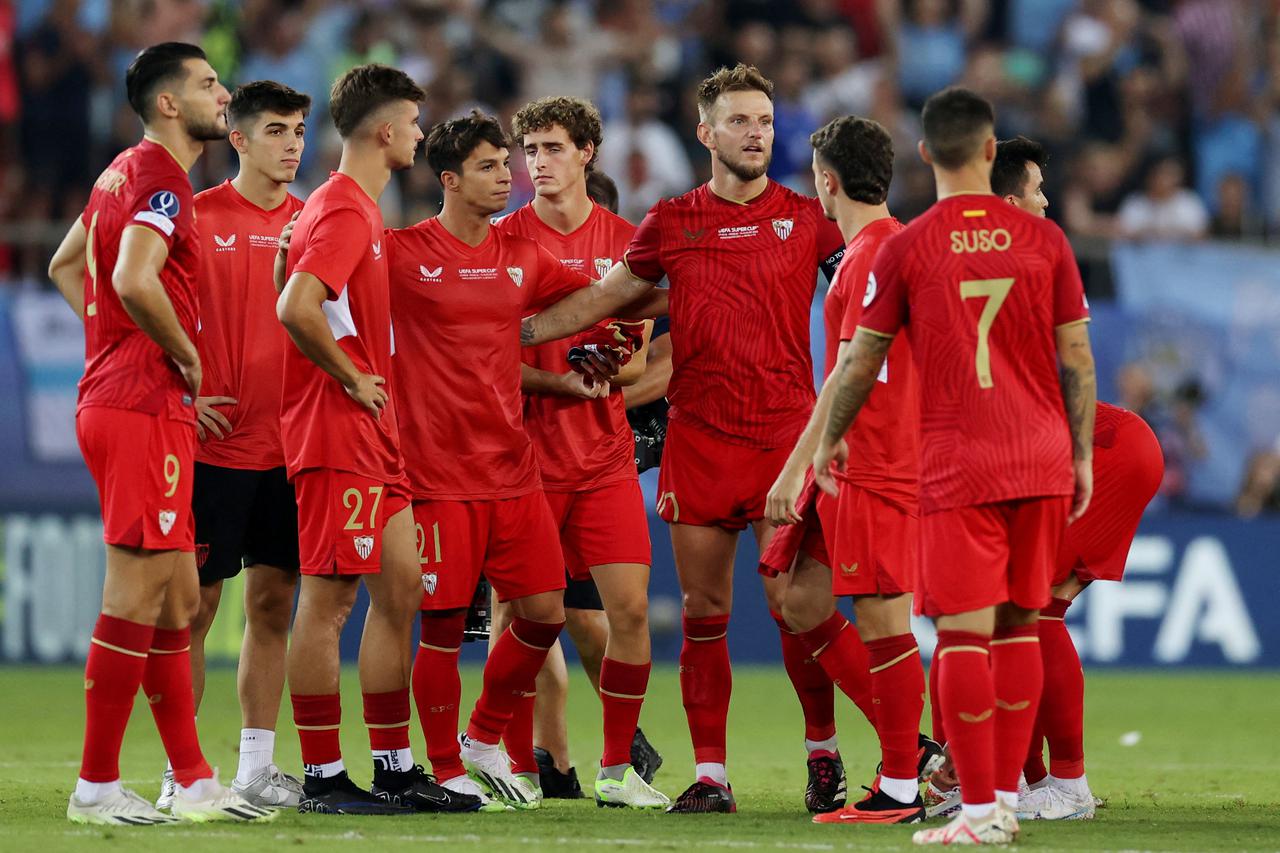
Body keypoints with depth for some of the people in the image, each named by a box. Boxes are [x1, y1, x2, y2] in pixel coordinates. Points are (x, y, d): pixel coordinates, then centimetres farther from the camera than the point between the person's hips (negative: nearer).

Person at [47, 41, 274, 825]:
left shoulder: (126, 173, 17)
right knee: (137, 599, -7)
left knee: (177, 601, 12)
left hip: (116, 399, 10)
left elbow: (65, 266, 29)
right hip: (145, 413, -10)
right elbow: (136, 281, -28)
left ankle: (193, 782, 16)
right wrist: (185, 354, -12)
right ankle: (96, 786, -3)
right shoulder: (162, 180, -13)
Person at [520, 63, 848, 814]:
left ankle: (824, 753, 10)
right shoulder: (672, 224, 9)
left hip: (785, 435, -2)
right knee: (705, 613, 3)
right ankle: (710, 775, 8)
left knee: (793, 603, -7)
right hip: (698, 438, 2)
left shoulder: (807, 217, 5)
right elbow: (604, 300, 18)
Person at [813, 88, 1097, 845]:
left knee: (966, 630, -4)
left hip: (958, 466, -3)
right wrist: (1082, 456, 15)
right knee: (1020, 625, 12)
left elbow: (861, 362, 4)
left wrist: (832, 439, 20)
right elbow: (1078, 361, 5)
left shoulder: (906, 249, -4)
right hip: (1042, 461, 3)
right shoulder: (1044, 240, 2)